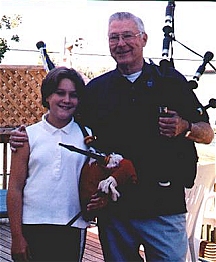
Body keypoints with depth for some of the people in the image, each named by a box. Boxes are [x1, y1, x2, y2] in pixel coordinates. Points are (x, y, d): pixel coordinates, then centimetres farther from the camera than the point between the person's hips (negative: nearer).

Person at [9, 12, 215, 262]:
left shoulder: (171, 80, 6)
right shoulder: (96, 89, 11)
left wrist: (185, 128, -13)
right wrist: (27, 138, 6)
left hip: (164, 206, -2)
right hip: (113, 207, 2)